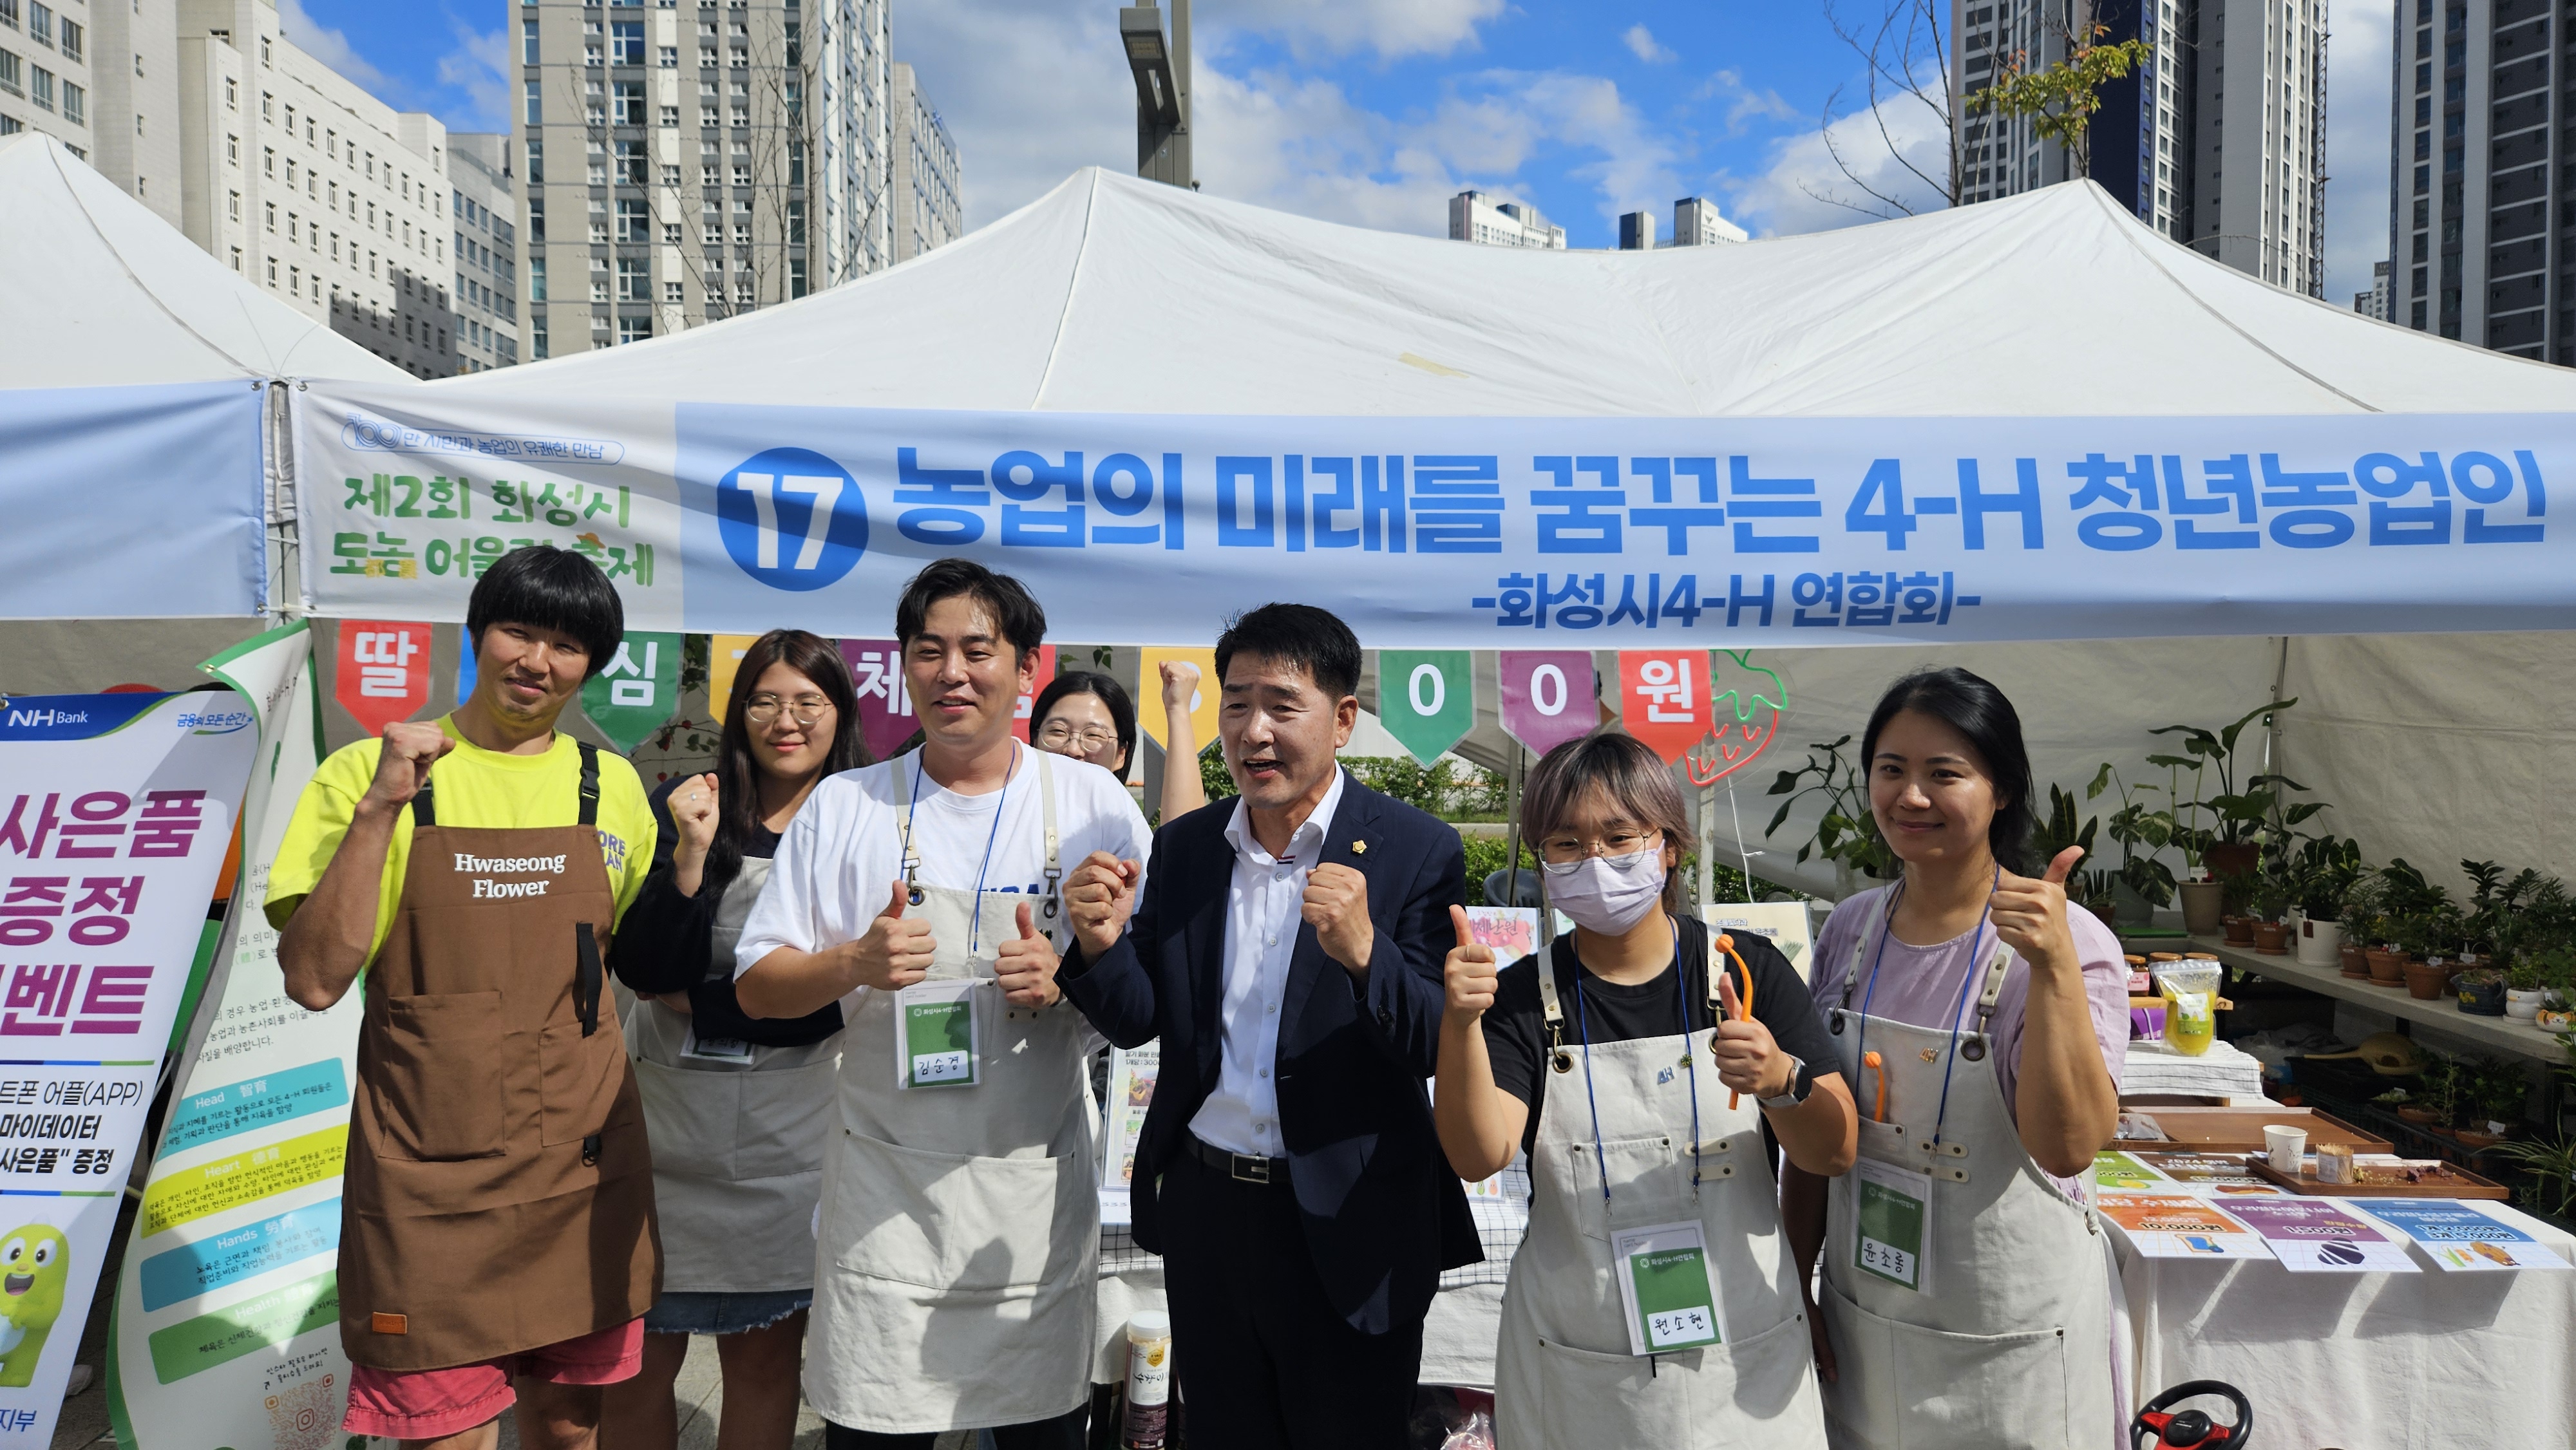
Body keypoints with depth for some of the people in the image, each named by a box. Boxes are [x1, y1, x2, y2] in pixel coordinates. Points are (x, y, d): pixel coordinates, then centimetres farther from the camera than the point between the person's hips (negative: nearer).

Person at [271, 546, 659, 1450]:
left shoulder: (612, 785, 5)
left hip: (586, 1171, 3)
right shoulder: (370, 773, -4)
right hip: (435, 1180, -3)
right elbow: (314, 980, -13)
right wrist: (379, 808, -19)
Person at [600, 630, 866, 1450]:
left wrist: (698, 1004, -7)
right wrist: (690, 852, -19)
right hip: (666, 1124, 1)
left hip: (786, 1137, -1)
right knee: (636, 1358, 9)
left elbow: (830, 999, -9)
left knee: (765, 1358, 10)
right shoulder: (683, 807, 1)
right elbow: (642, 971, -8)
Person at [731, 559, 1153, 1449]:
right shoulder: (843, 806, 3)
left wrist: (1070, 977, -17)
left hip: (1039, 1188, 0)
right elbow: (756, 988, 3)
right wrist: (855, 963, -16)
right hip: (883, 1195, 0)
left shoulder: (1094, 802, 1)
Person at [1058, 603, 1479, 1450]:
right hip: (1203, 1208, 4)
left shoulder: (1417, 853, -11)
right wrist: (1103, 944, -16)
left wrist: (1364, 953, -34)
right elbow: (1138, 1023, 5)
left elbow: (1434, 1048, -15)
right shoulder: (1183, 847, 3)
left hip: (1344, 1224, -4)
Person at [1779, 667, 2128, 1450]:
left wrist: (2054, 967, -34)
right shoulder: (1851, 929, -1)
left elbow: (2069, 1148, -25)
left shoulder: (2069, 943, -15)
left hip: (2010, 1337, -4)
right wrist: (1795, 1291, 9)